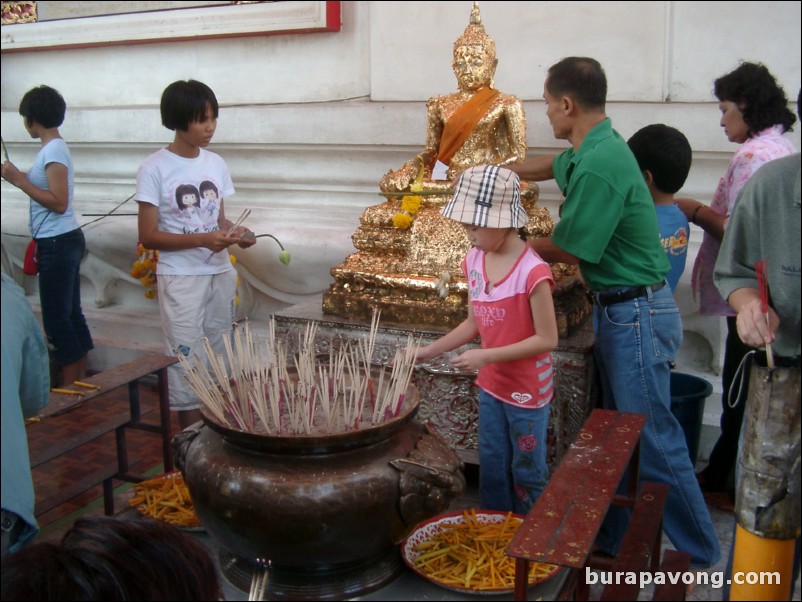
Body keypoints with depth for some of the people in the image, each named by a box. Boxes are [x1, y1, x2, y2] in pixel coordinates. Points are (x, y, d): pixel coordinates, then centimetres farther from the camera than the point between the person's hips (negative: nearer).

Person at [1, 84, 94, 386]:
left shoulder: (54, 150, -15)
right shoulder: (55, 147, 14)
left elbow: (59, 203, -22)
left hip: (58, 243, -10)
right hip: (63, 240, 10)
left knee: (57, 318, -4)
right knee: (70, 314, 14)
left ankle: (71, 387, 4)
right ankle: (80, 382, 22)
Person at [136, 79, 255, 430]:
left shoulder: (216, 164, 6)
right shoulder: (155, 169, -10)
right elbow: (148, 236, -11)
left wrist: (236, 233, -7)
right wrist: (202, 239, -22)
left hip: (221, 274, 5)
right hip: (181, 279, -5)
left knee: (221, 358, 10)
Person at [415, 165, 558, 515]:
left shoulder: (533, 271, -25)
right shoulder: (474, 261, -3)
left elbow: (547, 339, -22)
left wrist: (486, 356, -24)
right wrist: (429, 351, 0)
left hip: (527, 391, -7)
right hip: (490, 385, 7)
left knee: (527, 473, 11)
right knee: (492, 469, 20)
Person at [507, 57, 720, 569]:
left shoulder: (600, 166, -23)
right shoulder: (591, 150, 8)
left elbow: (566, 250, -16)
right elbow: (552, 166, 31)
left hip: (636, 315, -10)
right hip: (619, 310, 10)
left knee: (654, 441, 0)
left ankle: (697, 554, 17)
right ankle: (617, 539, 31)